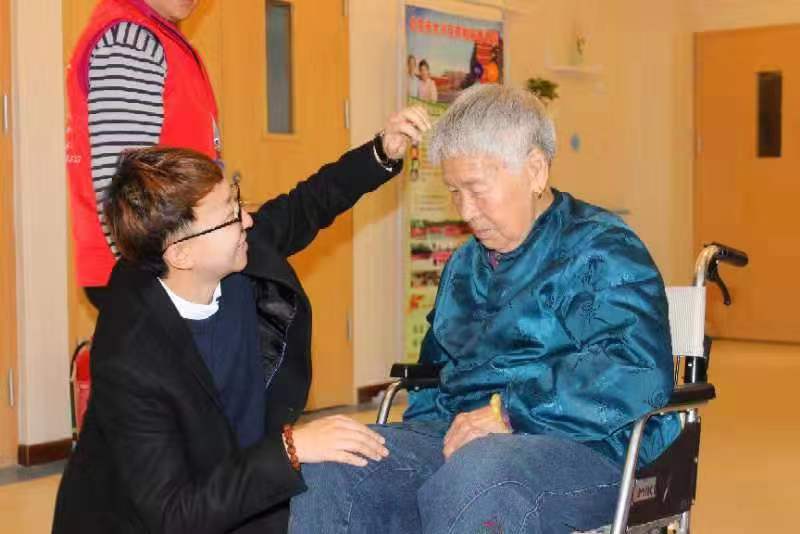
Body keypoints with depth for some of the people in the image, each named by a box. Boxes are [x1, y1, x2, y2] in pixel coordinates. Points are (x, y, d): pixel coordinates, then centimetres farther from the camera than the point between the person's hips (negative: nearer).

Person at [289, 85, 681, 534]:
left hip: (580, 446, -7)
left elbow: (637, 372, -20)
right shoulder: (465, 265, 22)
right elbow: (436, 366, 33)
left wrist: (510, 412, -22)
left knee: (473, 476, -41)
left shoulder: (602, 249, -4)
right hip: (459, 437, 7)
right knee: (325, 468, -17)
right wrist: (421, 431, 12)